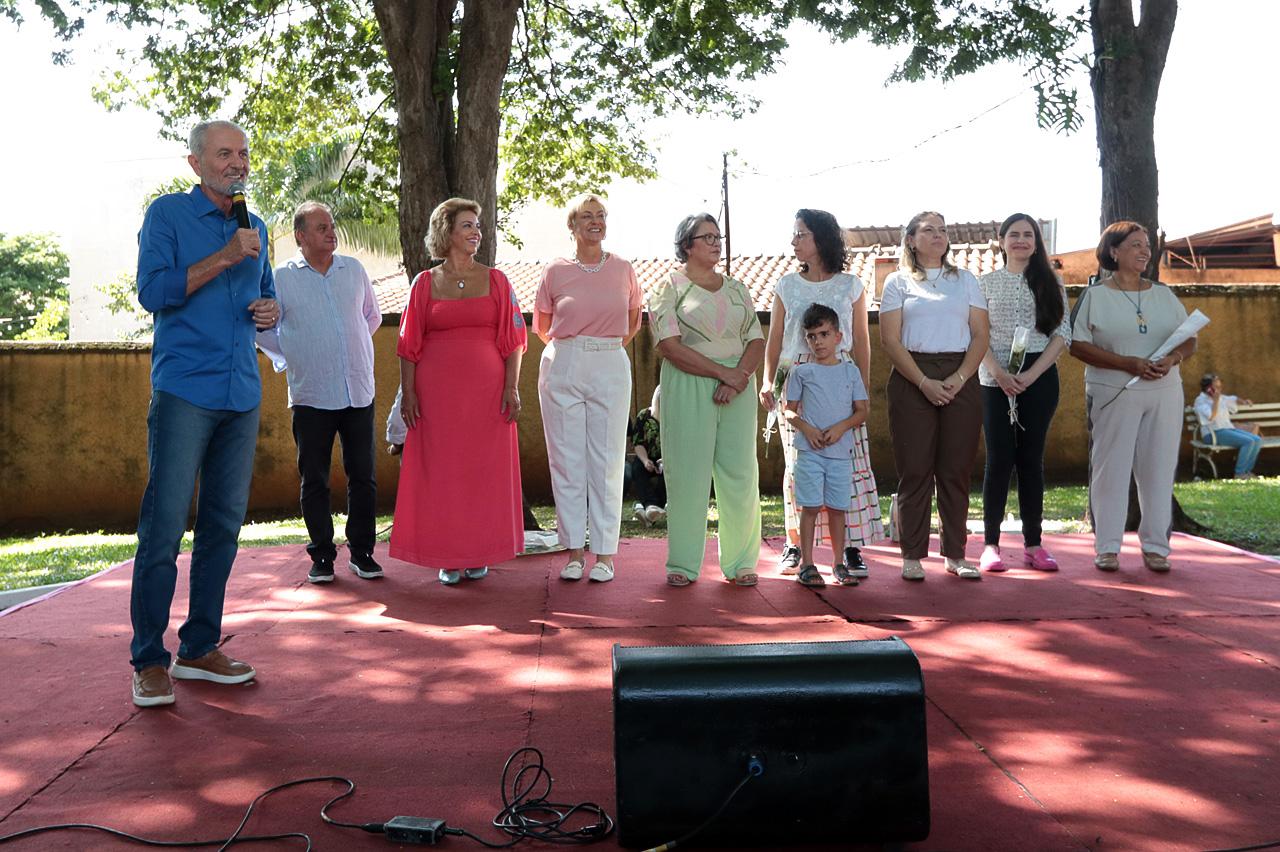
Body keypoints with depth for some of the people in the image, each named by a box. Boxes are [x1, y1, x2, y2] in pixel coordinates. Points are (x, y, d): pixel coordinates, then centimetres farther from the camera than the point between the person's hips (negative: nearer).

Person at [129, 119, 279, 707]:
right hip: (184, 389, -6)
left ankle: (200, 648, 18)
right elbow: (153, 291, -10)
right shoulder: (168, 213, 1)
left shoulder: (255, 228, 18)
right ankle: (150, 660, 1)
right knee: (164, 525, -8)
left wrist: (269, 312, 6)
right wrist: (224, 257, -15)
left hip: (242, 394, 6)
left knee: (224, 524, 8)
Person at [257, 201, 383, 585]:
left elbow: (372, 315, 22)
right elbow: (263, 327, 8)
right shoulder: (283, 277, 0)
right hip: (311, 395, -2)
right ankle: (322, 556, 14)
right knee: (314, 480, 4)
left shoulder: (354, 269, 8)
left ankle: (362, 552, 15)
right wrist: (290, 357, 5)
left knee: (363, 477, 4)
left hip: (359, 391, 2)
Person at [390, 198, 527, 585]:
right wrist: (407, 392, -3)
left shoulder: (495, 280, 7)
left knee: (485, 471, 3)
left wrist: (512, 386, -5)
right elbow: (410, 345, 5)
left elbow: (512, 339, 4)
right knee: (441, 472, 2)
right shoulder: (425, 283, 6)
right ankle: (448, 557, 11)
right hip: (437, 391, 0)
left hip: (487, 390, 0)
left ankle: (479, 554, 15)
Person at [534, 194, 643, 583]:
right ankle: (574, 550, 11)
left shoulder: (623, 269, 7)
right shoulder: (555, 271, 3)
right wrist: (571, 348, 12)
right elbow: (541, 325, 15)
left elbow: (634, 317, 22)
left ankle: (605, 552, 7)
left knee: (607, 460, 0)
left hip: (610, 369, 0)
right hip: (561, 369, 0)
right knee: (567, 460, 2)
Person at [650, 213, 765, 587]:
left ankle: (740, 562, 11)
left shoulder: (736, 289, 17)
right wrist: (723, 372, -13)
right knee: (687, 474, -2)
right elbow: (669, 346, -9)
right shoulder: (670, 288, 3)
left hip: (738, 386, 4)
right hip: (688, 388, -4)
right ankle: (683, 563, 8)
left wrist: (739, 377, -10)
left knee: (740, 473, 2)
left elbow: (757, 341, 10)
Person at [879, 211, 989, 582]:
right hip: (912, 380, -2)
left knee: (956, 471, 2)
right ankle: (912, 557, 4)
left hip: (960, 380, 2)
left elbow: (980, 336, 7)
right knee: (915, 471, -2)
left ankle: (955, 555, 10)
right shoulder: (898, 282, 8)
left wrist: (959, 378, -9)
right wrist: (924, 382, -13)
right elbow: (890, 340, -2)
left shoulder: (965, 280, 15)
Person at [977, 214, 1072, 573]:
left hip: (1039, 378, 1)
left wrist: (1032, 374, -10)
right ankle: (991, 543, 2)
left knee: (1031, 459, 4)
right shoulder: (986, 282, 8)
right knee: (999, 459, -3)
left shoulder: (1050, 283, 10)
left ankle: (1033, 544, 9)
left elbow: (1062, 334, 3)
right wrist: (999, 373, -13)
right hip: (995, 379, -1)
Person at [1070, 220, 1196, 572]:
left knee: (1159, 468, 4)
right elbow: (1078, 345, -8)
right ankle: (1107, 546, 8)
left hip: (1164, 393, 4)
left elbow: (1189, 339, 13)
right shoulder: (1095, 296, 1)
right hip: (1113, 395, -3)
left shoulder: (1164, 294, 13)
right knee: (1111, 468, -1)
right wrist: (1130, 364, -17)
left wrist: (1173, 359, -10)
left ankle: (1155, 546, 14)